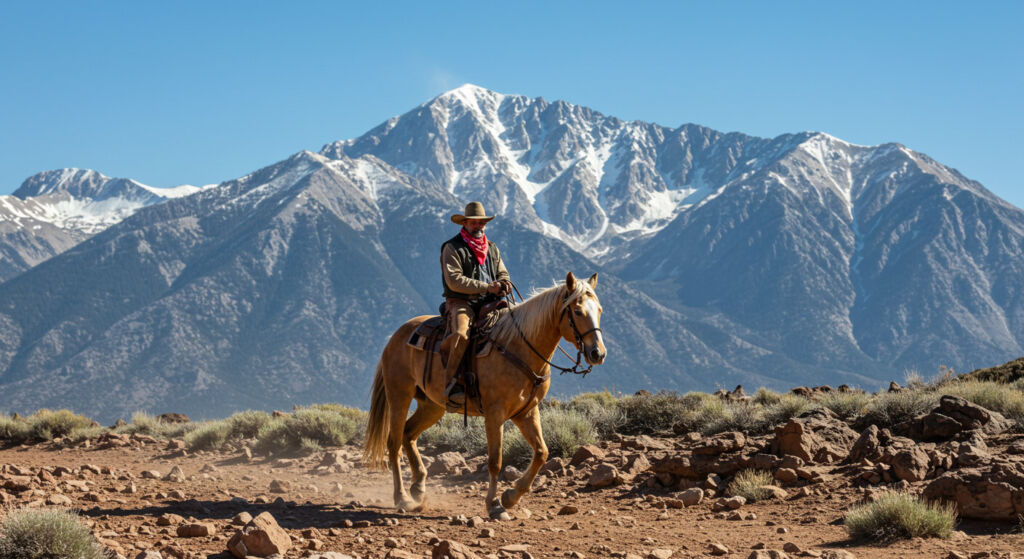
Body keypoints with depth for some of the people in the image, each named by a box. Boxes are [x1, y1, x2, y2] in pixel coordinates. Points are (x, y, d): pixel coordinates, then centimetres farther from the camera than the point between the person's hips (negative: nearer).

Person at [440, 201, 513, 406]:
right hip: (461, 303, -6)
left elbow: (503, 274, 21)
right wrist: (486, 287, -17)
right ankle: (449, 384, -29)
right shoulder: (452, 248, -1)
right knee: (461, 335, -35)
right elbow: (454, 281, -12)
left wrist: (504, 285, -5)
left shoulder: (492, 248, 21)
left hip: (489, 304, 6)